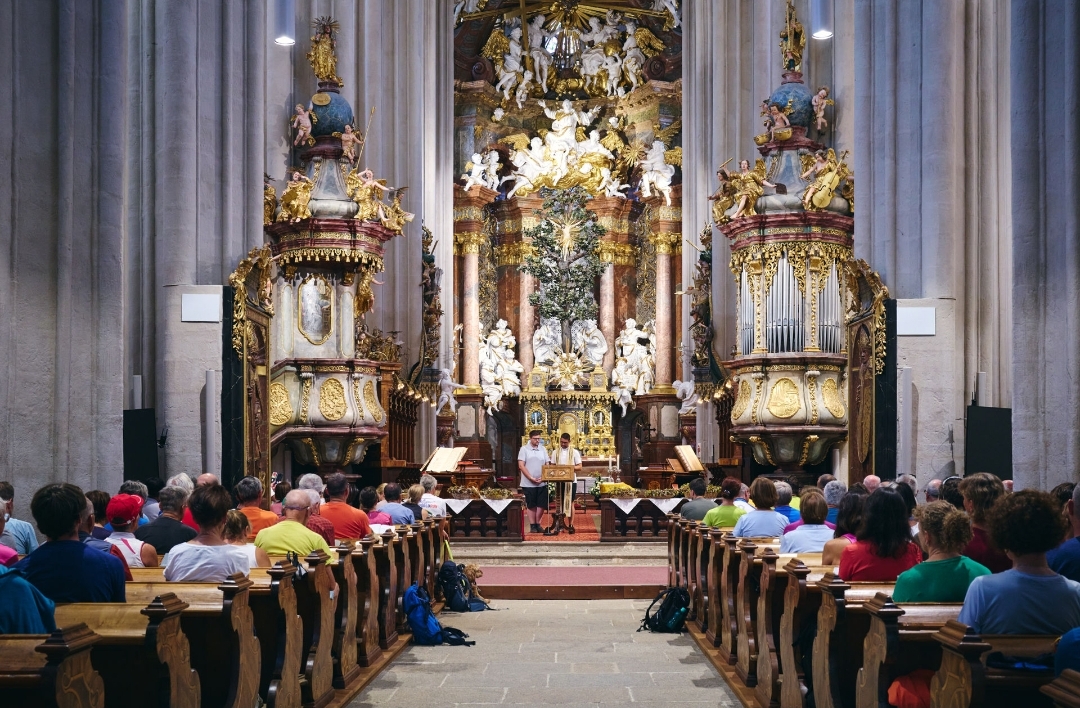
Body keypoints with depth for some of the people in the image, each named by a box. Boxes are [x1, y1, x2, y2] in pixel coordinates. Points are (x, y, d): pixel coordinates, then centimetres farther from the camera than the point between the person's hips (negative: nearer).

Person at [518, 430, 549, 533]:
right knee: (531, 505, 2)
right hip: (528, 483, -3)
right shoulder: (524, 449, -2)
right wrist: (531, 478, -13)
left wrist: (543, 477, -7)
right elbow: (521, 466, -7)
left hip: (542, 483, 3)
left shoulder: (542, 449, 9)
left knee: (541, 505, 3)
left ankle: (537, 524, 16)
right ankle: (532, 525, 10)